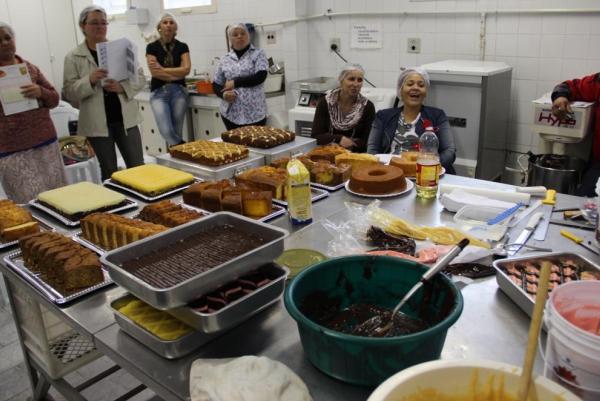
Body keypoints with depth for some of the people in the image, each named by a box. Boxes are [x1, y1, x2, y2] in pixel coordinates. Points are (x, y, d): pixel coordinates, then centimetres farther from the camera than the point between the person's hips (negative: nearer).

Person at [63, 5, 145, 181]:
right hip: (97, 122, -1)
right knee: (109, 172, 9)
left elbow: (140, 77, 4)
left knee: (137, 167, 3)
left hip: (125, 117, 1)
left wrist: (123, 87, -15)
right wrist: (90, 80, -22)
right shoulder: (73, 57, -1)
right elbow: (69, 92, -5)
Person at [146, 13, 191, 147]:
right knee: (166, 131, -15)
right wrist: (177, 75, -8)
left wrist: (163, 69, -9)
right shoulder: (152, 47, 3)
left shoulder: (182, 47, 7)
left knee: (177, 131, -1)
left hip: (178, 91, 1)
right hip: (159, 92, -1)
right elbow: (154, 72, -8)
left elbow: (186, 69, -6)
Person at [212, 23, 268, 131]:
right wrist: (224, 94, -9)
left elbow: (260, 77, -12)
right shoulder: (225, 60, 10)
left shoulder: (258, 54, 2)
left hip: (254, 113, -3)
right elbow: (216, 84, 12)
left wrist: (235, 82, -12)